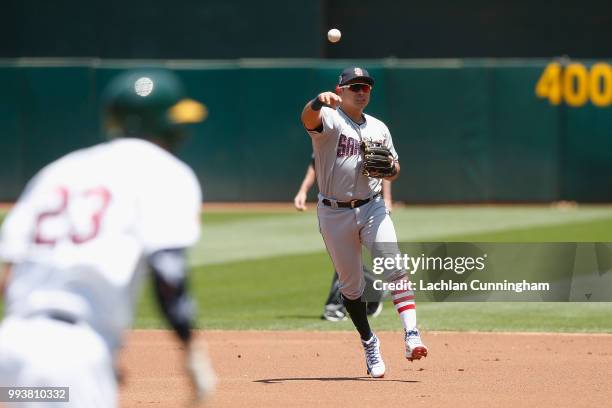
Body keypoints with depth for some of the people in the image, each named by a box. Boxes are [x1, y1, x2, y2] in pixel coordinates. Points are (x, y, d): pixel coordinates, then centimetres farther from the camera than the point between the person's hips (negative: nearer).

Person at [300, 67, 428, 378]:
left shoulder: (378, 128, 10)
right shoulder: (328, 119, -6)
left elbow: (394, 172, 19)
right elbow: (308, 118, -31)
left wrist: (389, 168, -7)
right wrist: (319, 101, -56)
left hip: (372, 208, 2)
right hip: (334, 213, -2)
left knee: (394, 268, -19)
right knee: (351, 285, 7)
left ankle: (411, 335, -27)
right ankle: (369, 344, 24)